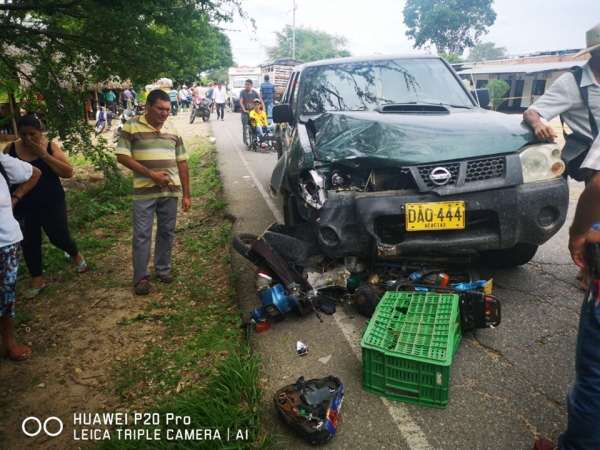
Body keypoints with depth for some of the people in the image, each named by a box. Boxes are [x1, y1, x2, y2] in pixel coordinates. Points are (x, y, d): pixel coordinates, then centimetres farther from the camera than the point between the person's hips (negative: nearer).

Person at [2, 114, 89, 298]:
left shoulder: (50, 147, -8)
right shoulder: (10, 149, -4)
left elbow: (68, 172, -16)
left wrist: (44, 155, -22)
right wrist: (15, 192, -10)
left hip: (51, 204, -2)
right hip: (22, 207, 2)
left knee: (59, 238, 8)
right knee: (29, 243, 9)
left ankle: (76, 256, 42)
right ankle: (37, 281, 25)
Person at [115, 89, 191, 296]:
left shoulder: (173, 129, 7)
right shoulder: (131, 126, -4)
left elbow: (182, 162, 9)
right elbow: (122, 156, -9)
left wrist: (186, 194, 5)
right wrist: (150, 173, -16)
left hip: (171, 191, 4)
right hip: (144, 191, -3)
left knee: (166, 232, 12)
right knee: (141, 235, 1)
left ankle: (163, 269, 28)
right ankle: (141, 277, 12)